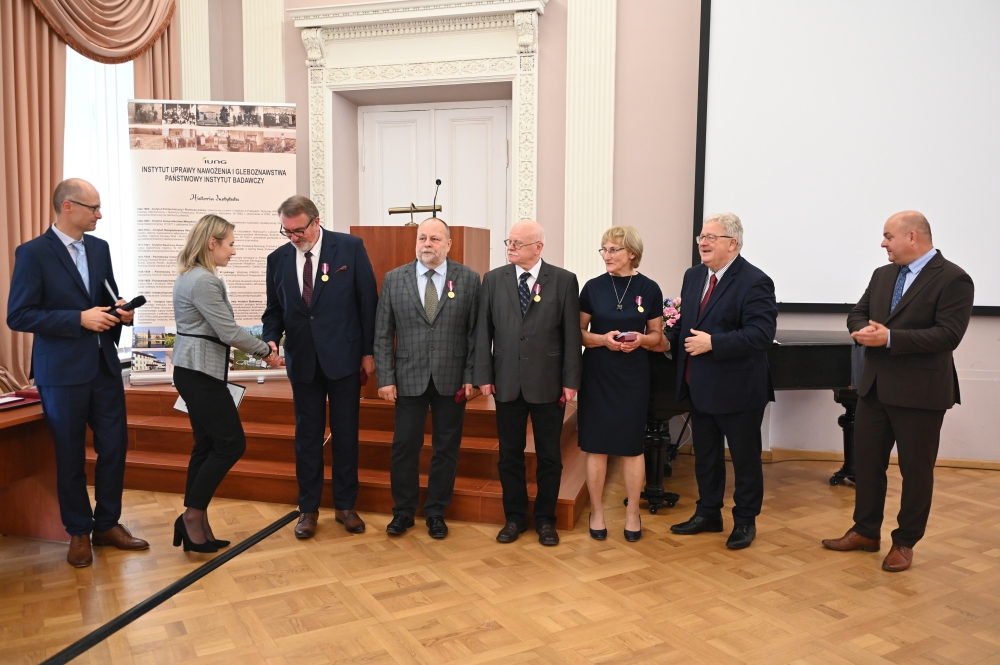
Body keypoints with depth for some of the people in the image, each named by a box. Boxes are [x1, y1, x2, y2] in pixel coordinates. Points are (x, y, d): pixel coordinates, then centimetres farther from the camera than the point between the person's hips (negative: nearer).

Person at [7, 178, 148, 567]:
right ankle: (78, 532, 24)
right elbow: (18, 316, -13)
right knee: (70, 456, 8)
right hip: (62, 371, -5)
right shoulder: (33, 253, -10)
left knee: (114, 446, 9)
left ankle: (107, 524, 26)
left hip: (105, 365, 5)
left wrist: (121, 312, -6)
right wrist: (80, 319, -20)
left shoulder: (100, 248, 7)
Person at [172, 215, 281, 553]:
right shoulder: (203, 280, -18)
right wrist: (266, 351, -5)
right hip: (201, 373, -10)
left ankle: (195, 524, 18)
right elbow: (228, 332, -19)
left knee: (207, 445, 12)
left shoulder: (191, 275, 14)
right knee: (231, 443, -2)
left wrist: (260, 346, 8)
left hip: (194, 370, 10)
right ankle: (192, 515, 6)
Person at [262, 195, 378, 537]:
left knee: (345, 434, 8)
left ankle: (345, 505, 24)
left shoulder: (350, 247, -7)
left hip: (344, 358, -2)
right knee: (307, 436, 11)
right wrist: (271, 340, -12)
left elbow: (368, 301, -4)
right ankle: (308, 509, 24)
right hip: (302, 361, 3)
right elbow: (274, 310, 9)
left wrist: (369, 352, -5)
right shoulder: (277, 259, 2)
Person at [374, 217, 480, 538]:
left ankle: (436, 512, 25)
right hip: (409, 379, 1)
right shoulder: (394, 279, 2)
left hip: (452, 379, 0)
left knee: (446, 448, 9)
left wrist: (471, 376, -6)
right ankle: (403, 511, 24)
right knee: (404, 446, 6)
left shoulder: (468, 279, 0)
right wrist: (385, 377, -4)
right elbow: (383, 334, 2)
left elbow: (476, 332, -1)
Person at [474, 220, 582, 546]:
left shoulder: (564, 280, -3)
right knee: (510, 454, 11)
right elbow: (484, 331, 3)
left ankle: (545, 519, 26)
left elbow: (572, 334, -4)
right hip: (507, 382, 2)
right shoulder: (493, 279, 3)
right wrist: (484, 375, -2)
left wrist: (571, 381, -6)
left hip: (548, 383, -2)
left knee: (549, 456, 9)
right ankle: (515, 517, 27)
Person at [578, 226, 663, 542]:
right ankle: (597, 512, 19)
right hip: (597, 374, 0)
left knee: (632, 445, 6)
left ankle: (633, 513, 22)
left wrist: (641, 340, -16)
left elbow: (656, 335, 6)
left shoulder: (649, 289, -1)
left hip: (633, 376, 0)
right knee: (596, 445, 4)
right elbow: (578, 332, 2)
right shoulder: (593, 287, -1)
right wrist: (603, 339, -16)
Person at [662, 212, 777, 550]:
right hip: (699, 387, 7)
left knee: (745, 458, 10)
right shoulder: (693, 276, 9)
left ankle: (745, 521, 26)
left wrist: (712, 343, -27)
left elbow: (761, 335, -24)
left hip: (737, 389, -7)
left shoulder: (755, 282, -16)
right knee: (705, 456, 19)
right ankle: (708, 513, 35)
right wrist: (670, 338, -7)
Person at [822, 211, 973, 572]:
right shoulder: (882, 275, 11)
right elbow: (857, 313, 11)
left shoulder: (953, 279, -11)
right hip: (875, 387, 7)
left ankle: (905, 542, 22)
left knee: (915, 470, 7)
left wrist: (890, 338, -25)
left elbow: (947, 336, -20)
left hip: (920, 391, -7)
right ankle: (865, 531, 28)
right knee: (866, 462, 13)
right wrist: (864, 330, -13)